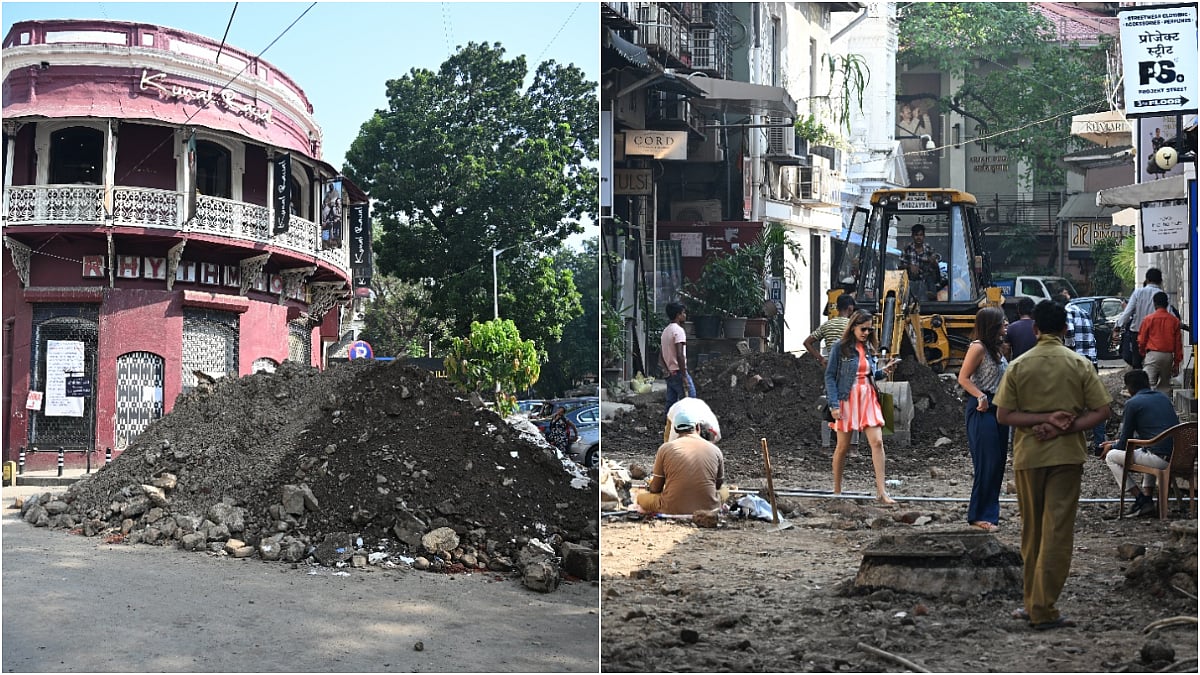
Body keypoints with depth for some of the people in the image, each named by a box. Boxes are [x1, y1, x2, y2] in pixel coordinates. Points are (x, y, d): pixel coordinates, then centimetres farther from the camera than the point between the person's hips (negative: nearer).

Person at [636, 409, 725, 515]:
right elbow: (719, 485, 17)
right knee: (723, 493, 34)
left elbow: (655, 489, 3)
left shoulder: (665, 448, -1)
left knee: (641, 497, 23)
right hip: (709, 509, 2)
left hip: (672, 510, -1)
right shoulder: (715, 450, 2)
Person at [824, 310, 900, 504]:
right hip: (847, 399, -4)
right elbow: (830, 377, -7)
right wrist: (834, 405, -14)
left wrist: (883, 372, -1)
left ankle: (881, 491, -9)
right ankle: (837, 490, 17)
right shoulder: (840, 348, -5)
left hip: (868, 398, 5)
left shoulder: (869, 348, 11)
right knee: (843, 446, 3)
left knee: (877, 442, -8)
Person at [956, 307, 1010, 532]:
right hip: (982, 410, -9)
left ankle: (990, 512, 18)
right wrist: (981, 397, -22)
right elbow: (963, 378, -13)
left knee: (998, 462, 10)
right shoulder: (978, 347, -11)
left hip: (999, 408, 9)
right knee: (987, 462, -8)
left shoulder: (996, 348, 15)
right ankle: (980, 516, -2)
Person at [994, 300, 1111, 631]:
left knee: (1032, 530, 14)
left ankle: (1034, 602, 21)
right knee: (1057, 531, -1)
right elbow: (1101, 412, -6)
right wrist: (1064, 427, -11)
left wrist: (1044, 418, -10)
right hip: (1067, 455, -1)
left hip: (1028, 456, 1)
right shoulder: (1080, 365, -2)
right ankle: (1043, 609, -4)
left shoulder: (1018, 365, -1)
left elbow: (1003, 415, -7)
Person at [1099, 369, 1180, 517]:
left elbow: (1125, 442, 3)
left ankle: (1140, 500, 5)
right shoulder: (1162, 397, 20)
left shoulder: (1133, 403, -3)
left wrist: (1112, 447, 26)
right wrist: (1116, 443, 35)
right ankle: (1147, 498, 25)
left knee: (1111, 456, 9)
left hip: (1161, 459, -8)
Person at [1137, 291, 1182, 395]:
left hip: (1153, 355, -3)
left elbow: (1142, 340, 3)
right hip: (1168, 355, 3)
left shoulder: (1148, 319, -3)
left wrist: (1142, 354, 22)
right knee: (1165, 385, 11)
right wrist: (1177, 363, 13)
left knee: (1149, 384, -7)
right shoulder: (1174, 320, 4)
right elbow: (1178, 343, 6)